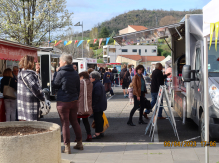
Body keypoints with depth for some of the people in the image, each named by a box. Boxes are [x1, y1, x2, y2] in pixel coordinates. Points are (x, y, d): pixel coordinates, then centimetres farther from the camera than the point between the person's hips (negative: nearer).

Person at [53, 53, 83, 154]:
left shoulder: (61, 73, -14)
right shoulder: (75, 73, 5)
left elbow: (55, 85, -1)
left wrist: (56, 73, 3)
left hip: (63, 102, -6)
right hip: (74, 101, 6)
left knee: (65, 123, 0)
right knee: (74, 121, 17)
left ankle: (67, 147, 2)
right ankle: (79, 143, 23)